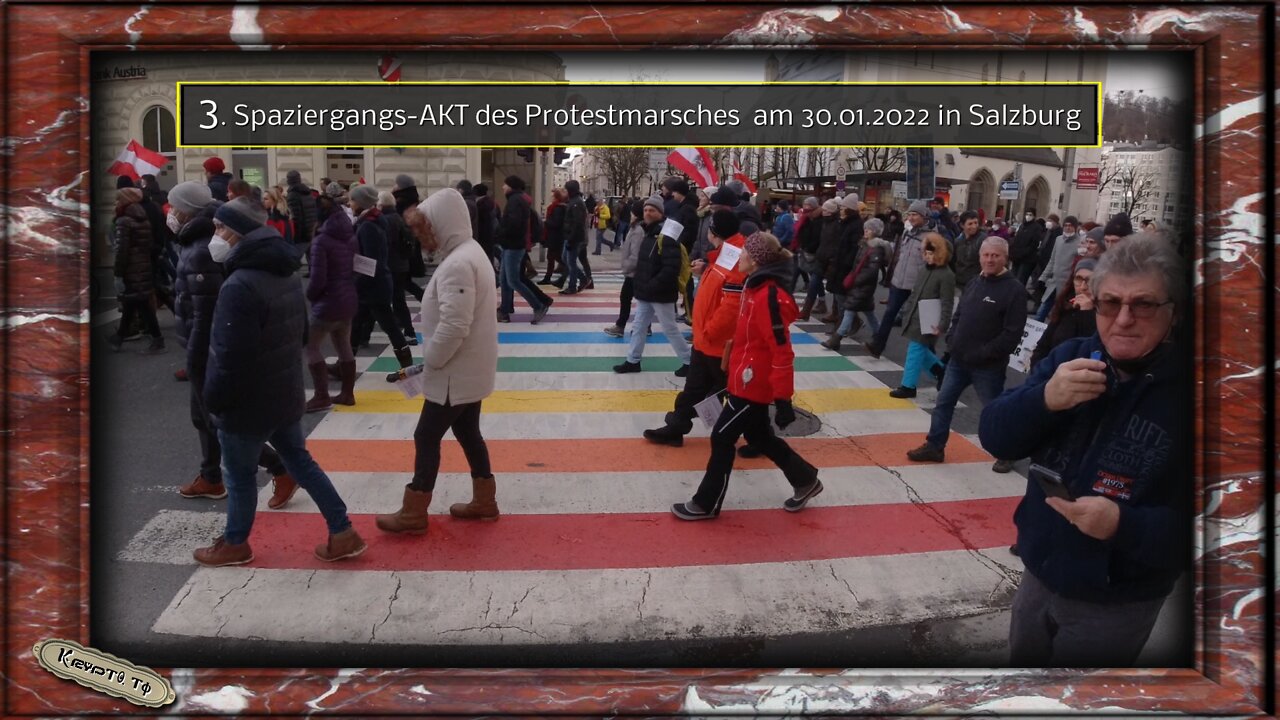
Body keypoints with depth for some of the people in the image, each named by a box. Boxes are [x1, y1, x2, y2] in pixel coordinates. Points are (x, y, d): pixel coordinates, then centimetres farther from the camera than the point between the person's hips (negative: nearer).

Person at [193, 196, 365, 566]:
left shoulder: (239, 285, -26)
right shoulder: (285, 276, 5)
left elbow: (230, 356, -26)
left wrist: (214, 400, -12)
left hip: (248, 402, -9)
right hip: (285, 394, 9)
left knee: (240, 474, 10)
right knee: (300, 461, 17)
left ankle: (235, 544, 29)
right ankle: (343, 534, 19)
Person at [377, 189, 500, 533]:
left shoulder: (457, 264, -24)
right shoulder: (471, 252, 9)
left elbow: (453, 327, -29)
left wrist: (428, 360, -15)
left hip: (455, 374, -10)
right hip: (470, 369, 10)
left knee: (426, 438, 0)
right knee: (467, 433, 18)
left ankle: (413, 514, 10)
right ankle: (484, 501, 28)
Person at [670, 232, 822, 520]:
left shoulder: (770, 297, -24)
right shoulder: (756, 288, 7)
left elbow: (782, 352, -24)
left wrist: (783, 399, -22)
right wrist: (731, 363, 24)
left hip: (753, 384, -10)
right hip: (749, 381, 10)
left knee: (722, 438, 2)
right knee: (758, 436, 21)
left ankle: (706, 504, 17)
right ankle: (805, 480, 36)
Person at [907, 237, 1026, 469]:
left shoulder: (1014, 289, -13)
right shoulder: (974, 283, 10)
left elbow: (1012, 333, -19)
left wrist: (984, 353, -20)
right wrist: (951, 342, 4)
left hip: (988, 365, -7)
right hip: (958, 360, 7)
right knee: (943, 403, 11)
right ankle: (934, 447, 24)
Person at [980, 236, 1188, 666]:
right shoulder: (1071, 357, -4)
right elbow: (995, 438, -8)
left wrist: (1124, 526, -36)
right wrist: (1043, 400, -26)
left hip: (1115, 605, -4)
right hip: (1038, 576, 4)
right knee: (1021, 663, 23)